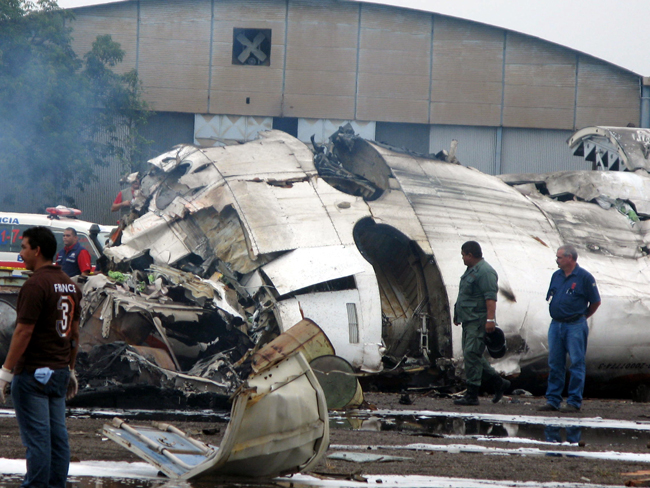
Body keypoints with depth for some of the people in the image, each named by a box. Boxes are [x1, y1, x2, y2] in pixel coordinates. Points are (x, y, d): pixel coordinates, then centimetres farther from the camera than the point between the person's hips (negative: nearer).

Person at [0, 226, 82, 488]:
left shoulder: (35, 284, -16)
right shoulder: (70, 284, 10)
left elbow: (24, 332, -18)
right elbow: (74, 332, 15)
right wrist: (70, 370, 22)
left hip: (33, 372, -8)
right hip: (59, 371, 8)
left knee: (36, 438, -6)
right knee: (57, 435, 9)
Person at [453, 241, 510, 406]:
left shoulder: (485, 272, -15)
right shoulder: (471, 270, 18)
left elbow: (491, 297, -22)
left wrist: (490, 319, -28)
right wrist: (458, 315, 28)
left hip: (478, 322, -11)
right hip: (469, 321, 11)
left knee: (471, 355, -12)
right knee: (473, 355, 12)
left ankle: (472, 395, -10)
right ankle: (498, 383, 20)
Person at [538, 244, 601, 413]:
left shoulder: (584, 277, -6)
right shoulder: (556, 276, 11)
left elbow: (595, 302, -1)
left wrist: (582, 316, 9)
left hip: (575, 326, -6)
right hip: (556, 325, 6)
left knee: (577, 364, -3)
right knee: (555, 364, 7)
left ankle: (574, 402, -1)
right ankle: (553, 400, 12)